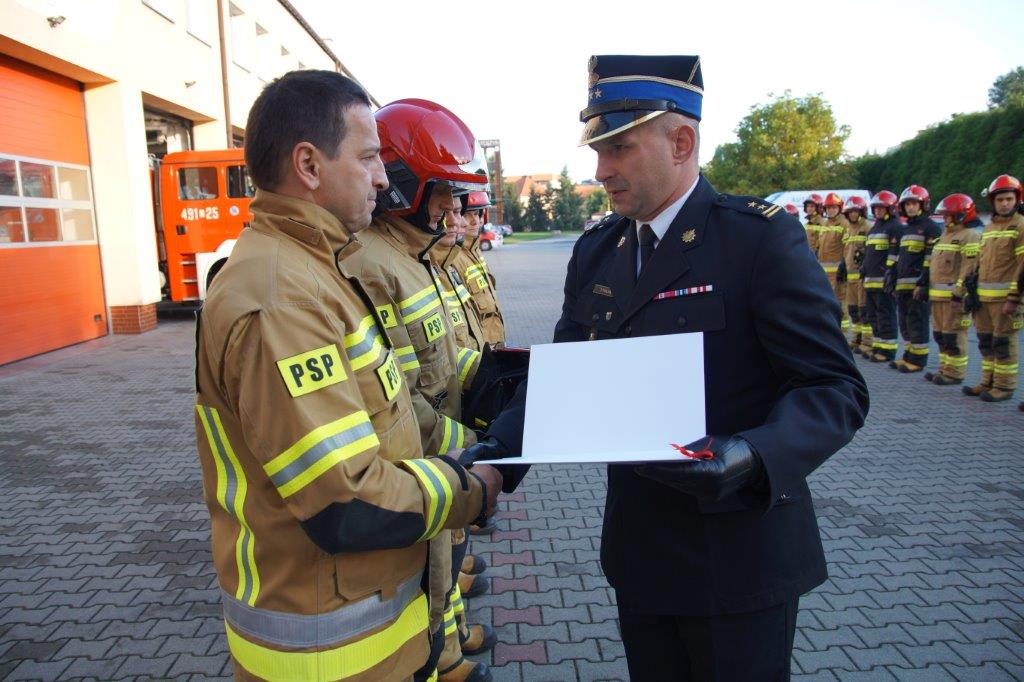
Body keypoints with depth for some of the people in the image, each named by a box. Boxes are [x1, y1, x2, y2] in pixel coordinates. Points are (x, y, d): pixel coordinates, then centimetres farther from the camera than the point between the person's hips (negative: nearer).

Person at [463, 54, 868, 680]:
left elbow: (835, 388, -16)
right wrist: (500, 446, -11)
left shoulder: (763, 236, -14)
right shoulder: (594, 253, 4)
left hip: (739, 556, -5)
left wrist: (752, 457, -35)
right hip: (640, 554, 5)